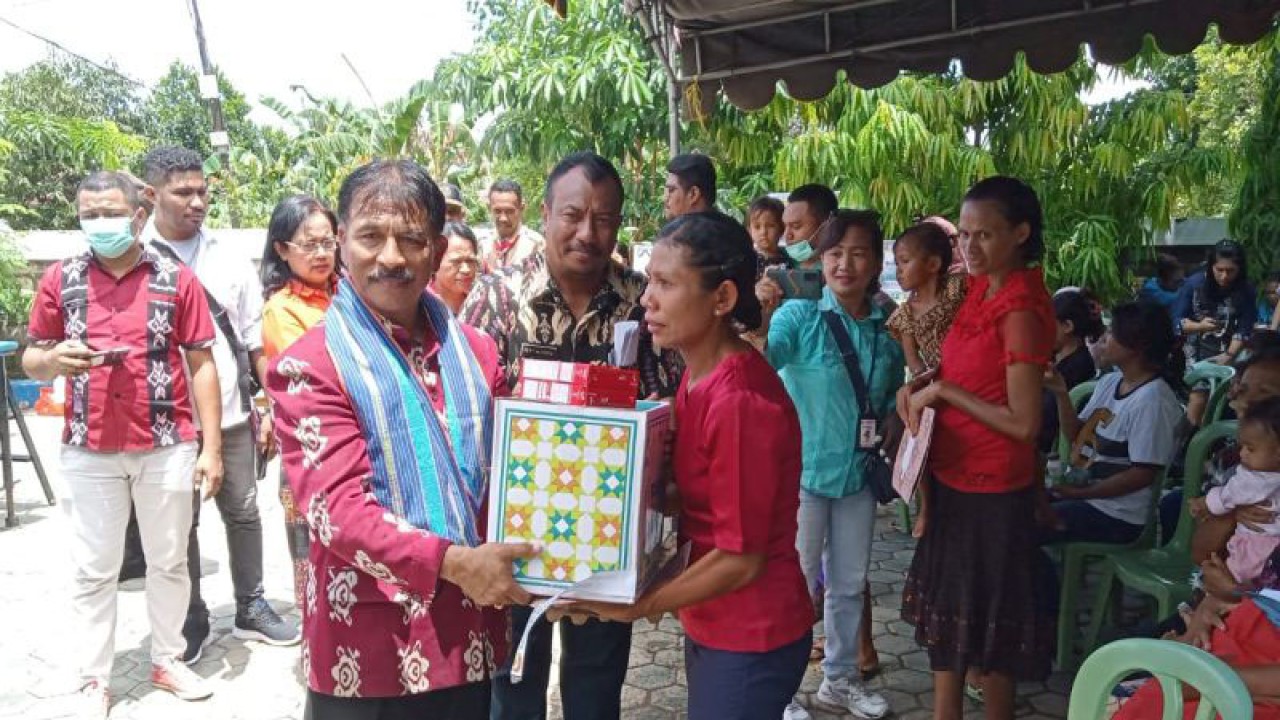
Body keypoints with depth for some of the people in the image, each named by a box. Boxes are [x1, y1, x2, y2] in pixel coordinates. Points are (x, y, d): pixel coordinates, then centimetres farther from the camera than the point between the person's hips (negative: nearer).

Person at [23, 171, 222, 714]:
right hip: (89, 451, 1)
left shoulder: (176, 280, -1)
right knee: (94, 571, 9)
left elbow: (201, 365, 0)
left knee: (169, 562, 11)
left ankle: (167, 660, 27)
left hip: (166, 448, -1)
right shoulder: (60, 280, 3)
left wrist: (211, 447, -5)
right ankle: (94, 681, 20)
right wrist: (55, 359, -17)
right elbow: (31, 362, 9)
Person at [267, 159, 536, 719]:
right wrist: (453, 562, -28)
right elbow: (337, 508, -18)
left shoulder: (475, 351, 6)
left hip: (470, 634, 4)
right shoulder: (308, 366, -8)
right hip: (369, 648, -4)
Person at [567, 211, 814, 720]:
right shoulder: (702, 375, 1)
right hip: (710, 626, 8)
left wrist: (635, 606, -14)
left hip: (750, 640, -8)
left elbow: (740, 558, -21)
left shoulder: (740, 401, -26)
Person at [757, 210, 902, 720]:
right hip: (803, 471, -5)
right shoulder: (799, 316, -13)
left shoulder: (888, 327, 0)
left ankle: (840, 678, 37)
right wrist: (760, 319, -47)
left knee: (850, 583, 18)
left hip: (859, 473, 5)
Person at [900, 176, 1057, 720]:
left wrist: (944, 391, -18)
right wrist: (920, 386, 0)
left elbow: (1024, 423, -24)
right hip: (953, 475, 9)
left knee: (990, 617, 10)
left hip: (992, 489, -9)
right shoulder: (980, 290, 4)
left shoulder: (1021, 310, -21)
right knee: (947, 608, 20)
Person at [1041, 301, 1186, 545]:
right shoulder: (1109, 381, 6)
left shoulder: (1151, 400, -21)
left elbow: (1143, 474, -21)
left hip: (1118, 515, -8)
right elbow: (1076, 434, 11)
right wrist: (1062, 394, -5)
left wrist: (1080, 493, -18)